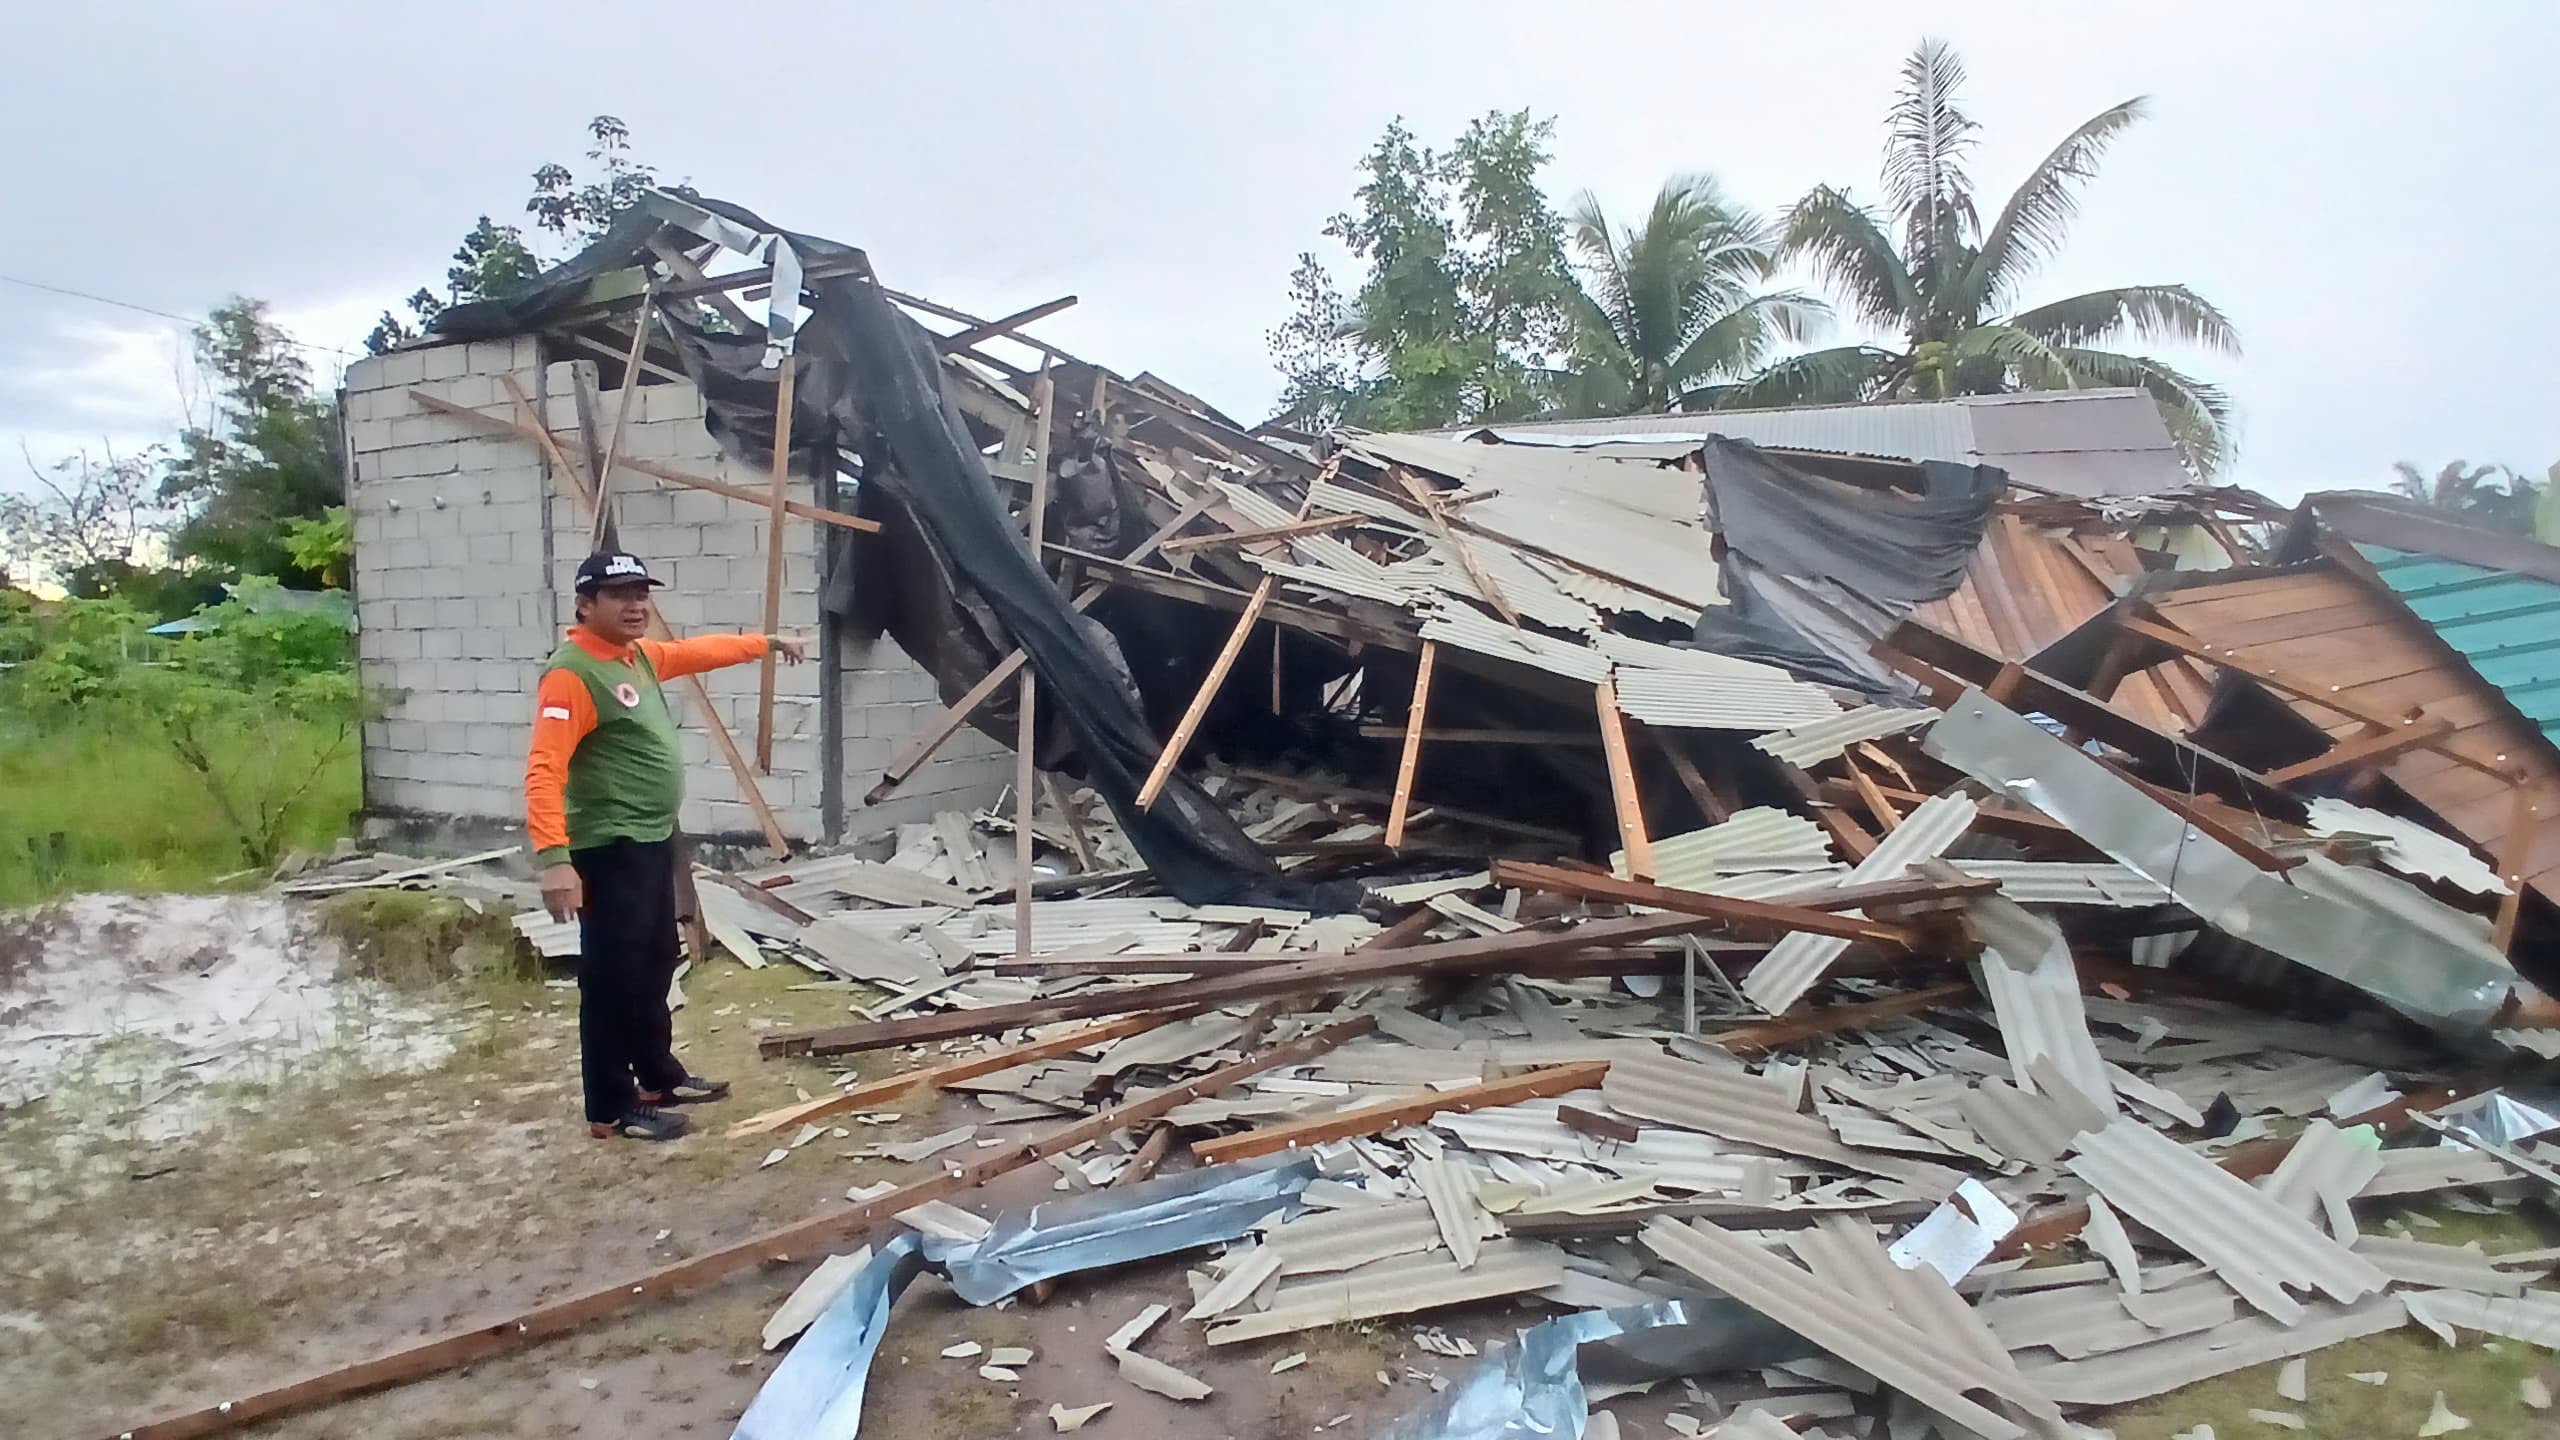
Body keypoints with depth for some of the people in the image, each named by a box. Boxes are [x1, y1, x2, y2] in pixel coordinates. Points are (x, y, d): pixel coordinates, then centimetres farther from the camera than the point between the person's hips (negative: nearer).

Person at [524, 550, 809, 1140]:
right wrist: (553, 858, -34)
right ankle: (611, 1108, 10)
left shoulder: (639, 654, 9)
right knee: (614, 978, -1)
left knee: (655, 965, 20)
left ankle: (660, 1075, 35)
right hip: (610, 850, -10)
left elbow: (697, 651, 30)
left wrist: (767, 643, 40)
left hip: (654, 840, 10)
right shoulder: (572, 674, -19)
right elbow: (544, 771, -26)